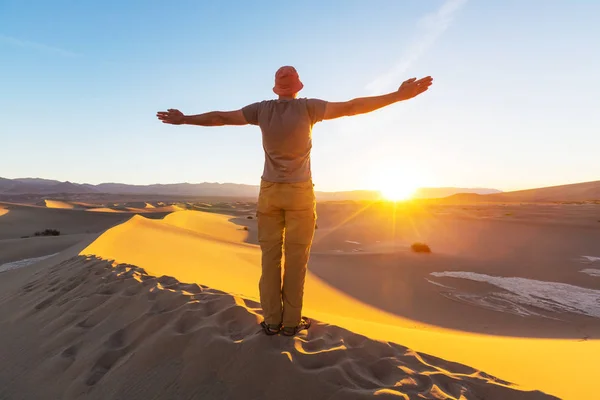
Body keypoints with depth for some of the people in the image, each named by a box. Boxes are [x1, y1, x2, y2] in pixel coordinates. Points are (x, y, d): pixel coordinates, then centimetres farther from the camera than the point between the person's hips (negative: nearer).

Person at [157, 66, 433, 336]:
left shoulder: (262, 109, 0)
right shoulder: (307, 108, -7)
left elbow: (220, 117, 5)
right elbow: (351, 107, -12)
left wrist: (184, 119, 19)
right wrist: (398, 96, -9)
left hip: (269, 192, 3)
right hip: (299, 192, -2)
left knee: (270, 256, 5)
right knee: (296, 257, 2)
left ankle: (272, 320, 10)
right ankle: (291, 321, 8)